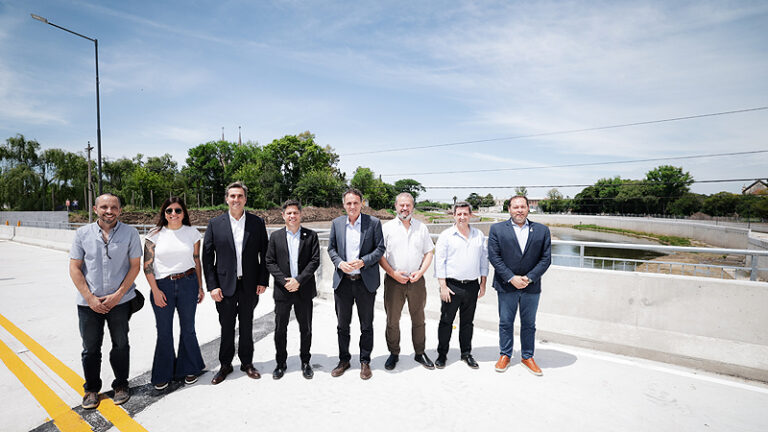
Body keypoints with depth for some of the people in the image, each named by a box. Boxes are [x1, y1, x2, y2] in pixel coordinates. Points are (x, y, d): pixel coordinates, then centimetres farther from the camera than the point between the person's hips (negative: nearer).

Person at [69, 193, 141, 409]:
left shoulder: (130, 233, -4)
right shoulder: (83, 233, 0)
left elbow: (135, 266, -4)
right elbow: (74, 268, 0)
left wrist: (118, 295, -10)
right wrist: (90, 298, -7)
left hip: (120, 301, -1)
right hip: (89, 302, 1)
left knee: (120, 345, 11)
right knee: (90, 348, 12)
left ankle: (121, 385, 29)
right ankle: (91, 389, 32)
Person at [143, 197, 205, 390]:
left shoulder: (192, 233, 3)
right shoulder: (155, 234, 0)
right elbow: (147, 265, 0)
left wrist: (200, 287, 7)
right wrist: (155, 291, -7)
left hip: (187, 283, 1)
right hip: (162, 286, 0)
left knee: (188, 329, 9)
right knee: (164, 332, 9)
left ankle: (189, 369, 29)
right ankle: (163, 375, 28)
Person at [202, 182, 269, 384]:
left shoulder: (257, 223, 0)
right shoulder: (215, 224, -1)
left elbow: (264, 254, 2)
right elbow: (207, 257, -1)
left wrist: (263, 281, -3)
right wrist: (212, 286, -6)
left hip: (249, 285, 1)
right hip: (225, 286, 0)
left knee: (247, 326, 14)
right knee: (226, 328, 12)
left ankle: (247, 362, 31)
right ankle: (225, 365, 31)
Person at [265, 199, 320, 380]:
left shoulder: (311, 235, 2)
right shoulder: (275, 236, 5)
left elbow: (315, 261, -5)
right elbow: (270, 262, 1)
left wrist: (299, 280, -14)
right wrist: (284, 281, -12)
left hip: (304, 290, 0)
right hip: (282, 290, 1)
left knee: (306, 329, 10)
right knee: (280, 329, 10)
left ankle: (305, 362, 29)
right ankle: (280, 363, 29)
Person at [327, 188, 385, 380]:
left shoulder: (373, 223, -4)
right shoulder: (336, 223, 5)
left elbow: (380, 248, -3)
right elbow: (331, 248, 9)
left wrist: (363, 261, -17)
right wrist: (340, 263, -9)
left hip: (366, 281, -2)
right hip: (342, 281, 3)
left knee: (366, 325, 10)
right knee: (342, 325, 14)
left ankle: (365, 362, 27)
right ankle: (344, 360, 32)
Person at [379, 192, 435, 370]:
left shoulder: (421, 227, 7)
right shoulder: (387, 227, 0)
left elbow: (429, 252, 9)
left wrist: (421, 271, -6)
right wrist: (393, 273, -11)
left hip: (416, 281, 2)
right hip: (393, 281, -2)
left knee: (418, 320, 11)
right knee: (392, 320, 7)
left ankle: (420, 353, 28)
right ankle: (393, 354, 24)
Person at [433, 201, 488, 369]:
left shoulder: (479, 235, 8)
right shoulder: (446, 236, -3)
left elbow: (484, 259, 13)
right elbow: (439, 261, -6)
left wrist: (483, 283, 8)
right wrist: (443, 286, -11)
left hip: (472, 286, 3)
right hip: (452, 285, -3)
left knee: (467, 322, 14)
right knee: (446, 321, 5)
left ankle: (466, 353, 29)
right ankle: (442, 354, 19)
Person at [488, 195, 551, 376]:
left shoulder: (542, 230, 2)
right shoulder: (497, 229, -2)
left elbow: (546, 259, -1)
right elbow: (494, 257, -7)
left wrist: (529, 278, -11)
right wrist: (511, 278, -14)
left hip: (531, 286, 2)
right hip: (506, 286, -1)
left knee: (529, 324, 15)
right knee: (505, 322, 11)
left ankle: (527, 357, 32)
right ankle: (505, 355, 28)